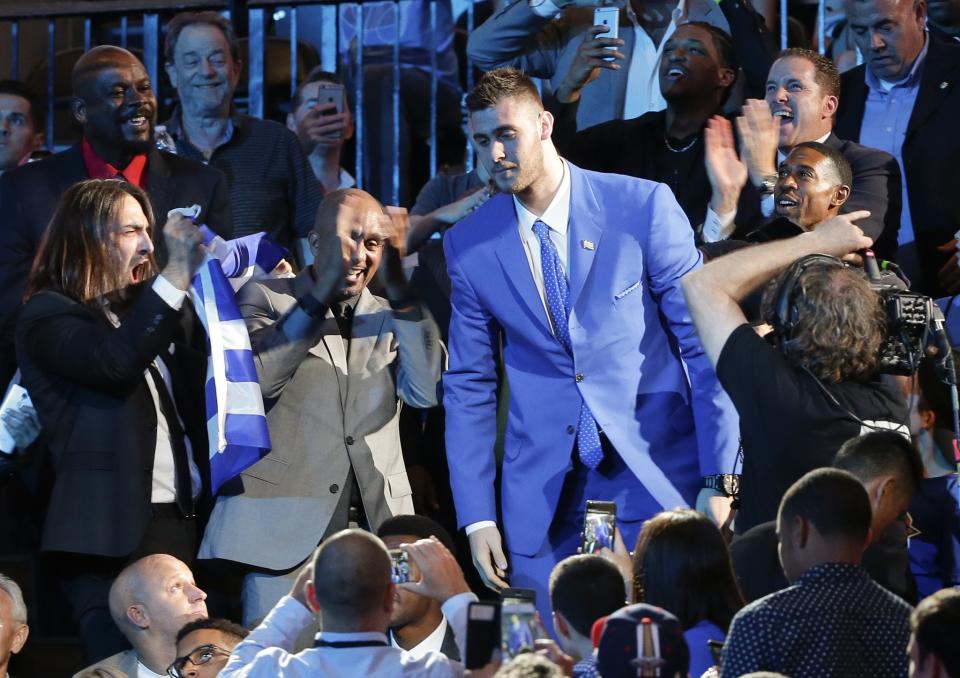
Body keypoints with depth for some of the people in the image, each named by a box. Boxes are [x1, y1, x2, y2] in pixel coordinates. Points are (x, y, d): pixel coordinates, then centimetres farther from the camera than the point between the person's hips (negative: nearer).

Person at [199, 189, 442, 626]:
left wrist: (398, 288, -12)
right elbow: (256, 380, -12)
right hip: (284, 531, -3)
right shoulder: (266, 299, 8)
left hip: (373, 534, 3)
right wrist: (322, 290, -18)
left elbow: (425, 392, -3)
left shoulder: (391, 318, 16)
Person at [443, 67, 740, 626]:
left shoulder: (644, 207, -6)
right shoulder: (469, 245, 3)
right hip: (544, 491, 2)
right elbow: (469, 386, 9)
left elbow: (705, 342, -5)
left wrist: (719, 480, -9)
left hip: (655, 471, -2)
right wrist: (478, 517, 2)